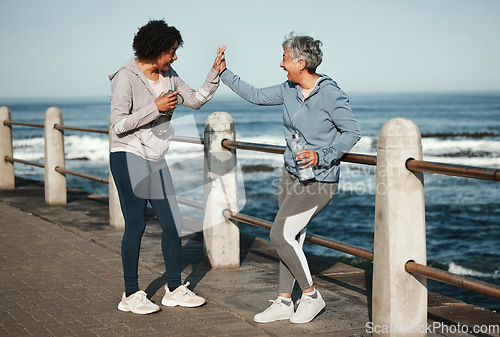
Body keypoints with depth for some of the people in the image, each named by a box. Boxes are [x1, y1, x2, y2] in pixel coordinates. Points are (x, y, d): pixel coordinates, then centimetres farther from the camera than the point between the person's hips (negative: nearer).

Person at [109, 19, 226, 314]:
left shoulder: (168, 76, 9)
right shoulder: (126, 78, -13)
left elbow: (196, 100, 10)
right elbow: (118, 124, -16)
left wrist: (215, 72, 0)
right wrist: (155, 107, -20)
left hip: (156, 159, 7)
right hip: (129, 157, -7)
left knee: (172, 222, 5)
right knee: (136, 224, -5)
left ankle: (175, 289, 16)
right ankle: (131, 295, 6)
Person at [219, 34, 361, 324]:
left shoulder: (330, 94, -19)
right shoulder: (289, 90, 2)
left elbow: (352, 132, -15)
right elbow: (257, 96, 17)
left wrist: (321, 156, -25)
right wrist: (224, 74, 18)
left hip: (318, 179, -8)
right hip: (291, 173, 8)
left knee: (281, 235, -11)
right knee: (291, 238, 11)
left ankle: (311, 295, 5)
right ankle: (284, 303, 20)